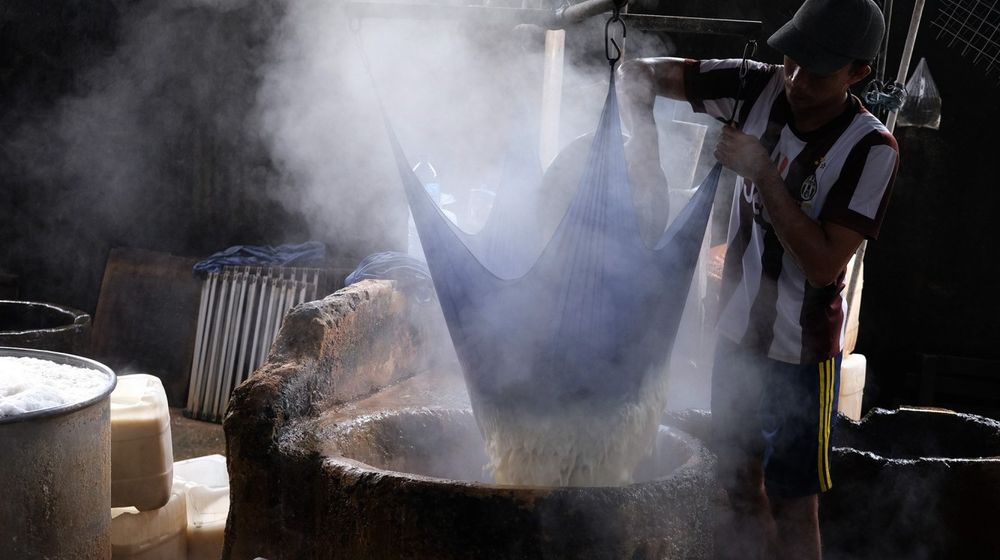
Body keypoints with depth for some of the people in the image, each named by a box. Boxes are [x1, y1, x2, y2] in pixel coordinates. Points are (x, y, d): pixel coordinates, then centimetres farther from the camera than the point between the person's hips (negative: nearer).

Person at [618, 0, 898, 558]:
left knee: (792, 507, 5)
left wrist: (762, 172, -26)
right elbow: (640, 72, -3)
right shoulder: (759, 88, -7)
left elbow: (823, 264, -24)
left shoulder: (871, 149, -19)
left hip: (800, 353, -5)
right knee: (739, 486, 18)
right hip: (736, 332, 5)